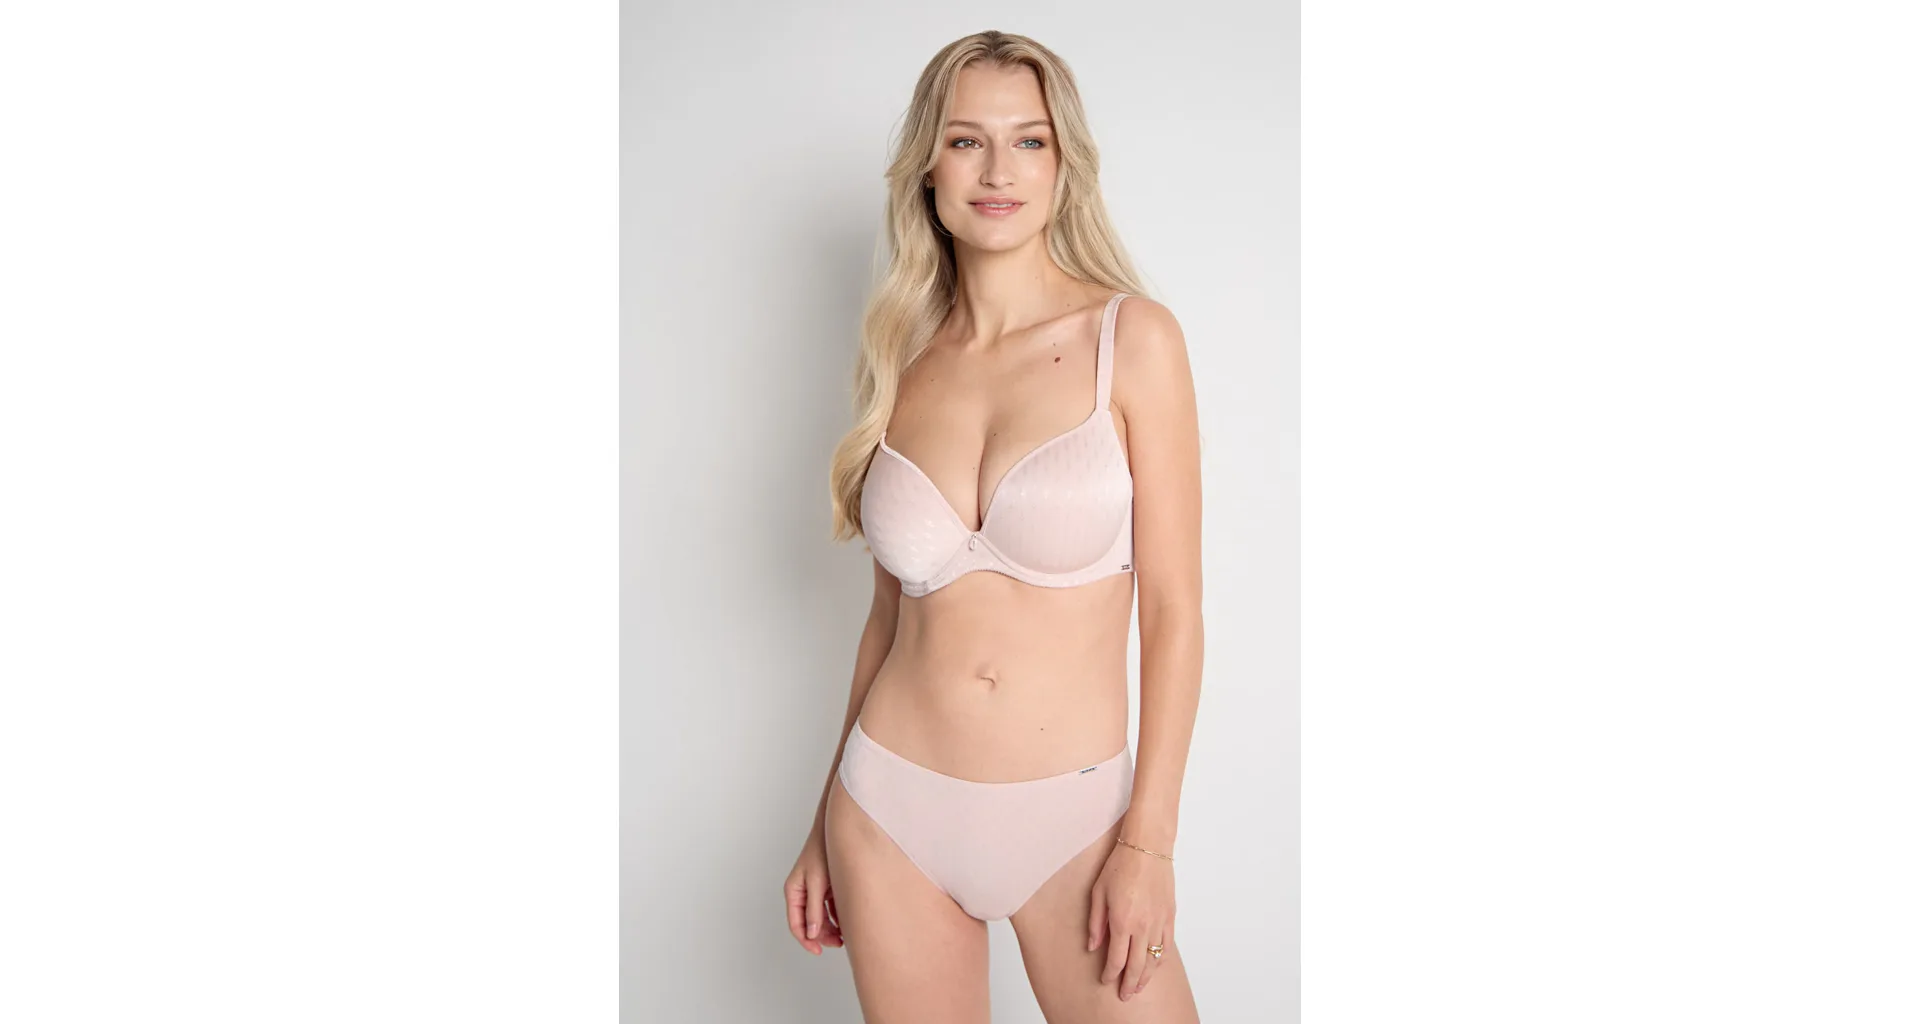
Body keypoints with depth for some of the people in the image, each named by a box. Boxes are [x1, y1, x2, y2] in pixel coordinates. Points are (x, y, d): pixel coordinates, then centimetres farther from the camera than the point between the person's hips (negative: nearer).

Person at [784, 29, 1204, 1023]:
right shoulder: (905, 365, 4)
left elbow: (1172, 606, -7)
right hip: (894, 815, 3)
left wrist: (1148, 840, -10)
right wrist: (828, 825, 12)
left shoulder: (1132, 338, -6)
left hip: (1072, 824, -2)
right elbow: (893, 612, 10)